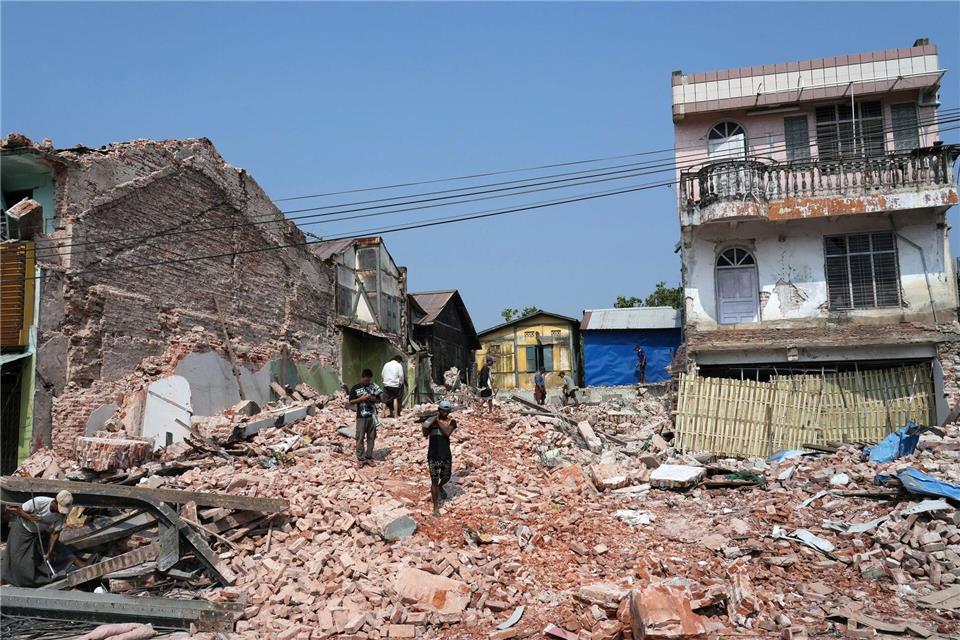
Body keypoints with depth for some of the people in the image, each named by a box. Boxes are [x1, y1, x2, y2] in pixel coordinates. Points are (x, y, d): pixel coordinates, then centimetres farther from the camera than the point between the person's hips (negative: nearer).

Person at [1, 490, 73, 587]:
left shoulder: (61, 515, -23)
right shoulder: (39, 502, -35)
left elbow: (55, 534, -17)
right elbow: (19, 510, -21)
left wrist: (49, 553, -22)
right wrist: (29, 517, -39)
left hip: (39, 533, 3)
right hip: (22, 528, -3)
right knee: (17, 556, -4)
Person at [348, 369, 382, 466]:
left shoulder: (373, 386, 6)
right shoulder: (355, 388, -1)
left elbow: (379, 399, 11)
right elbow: (350, 402, -2)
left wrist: (373, 398, -10)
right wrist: (361, 398, -15)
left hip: (372, 416, 2)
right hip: (361, 417, -2)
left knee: (371, 437, 6)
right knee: (360, 438, 0)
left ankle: (369, 457, 15)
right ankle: (360, 458, 7)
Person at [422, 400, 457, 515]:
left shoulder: (451, 421, 0)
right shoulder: (431, 420, 1)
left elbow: (447, 432, -17)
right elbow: (425, 434, -7)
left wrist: (438, 421, -13)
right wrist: (426, 426, -26)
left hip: (446, 455, 2)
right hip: (433, 456, -2)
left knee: (446, 478, 20)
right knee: (434, 481, -2)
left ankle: (440, 487, 55)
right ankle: (436, 507, 7)